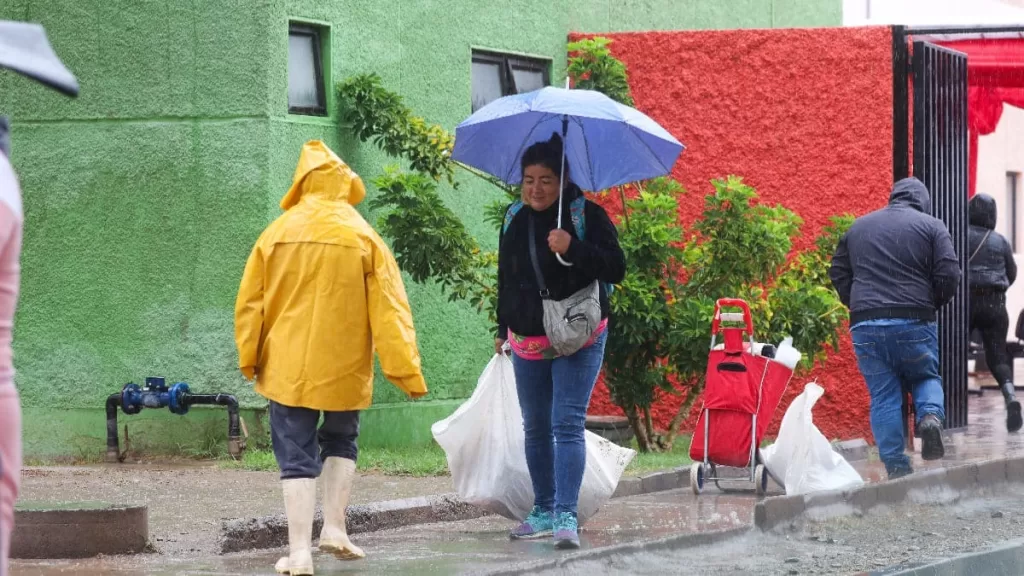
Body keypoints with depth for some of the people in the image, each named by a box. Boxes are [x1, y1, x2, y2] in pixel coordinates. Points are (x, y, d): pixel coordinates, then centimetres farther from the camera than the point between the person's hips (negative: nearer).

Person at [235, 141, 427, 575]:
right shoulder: (363, 238, -5)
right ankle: (334, 527, 12)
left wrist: (249, 359, 15)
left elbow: (249, 303, 3)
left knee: (296, 455, 3)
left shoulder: (277, 234, -2)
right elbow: (388, 310, -7)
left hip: (288, 367, 0)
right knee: (341, 442, 23)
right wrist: (406, 371, -5)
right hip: (343, 368, 0)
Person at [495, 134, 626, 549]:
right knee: (536, 429, 12)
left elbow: (616, 269, -16)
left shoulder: (588, 216, -8)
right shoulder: (514, 220, 7)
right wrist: (503, 328, 23)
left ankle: (566, 516, -20)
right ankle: (543, 511, 21)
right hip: (527, 343, 6)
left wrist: (574, 249, -30)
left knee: (568, 425, -15)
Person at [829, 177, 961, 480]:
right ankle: (931, 415, -13)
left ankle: (896, 466, 1)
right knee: (925, 377, 18)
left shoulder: (859, 227, 16)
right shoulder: (931, 227, 4)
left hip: (865, 325, 2)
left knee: (883, 396, 5)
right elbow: (949, 275, -4)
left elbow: (838, 273, 17)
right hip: (914, 321, -2)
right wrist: (933, 304, 11)